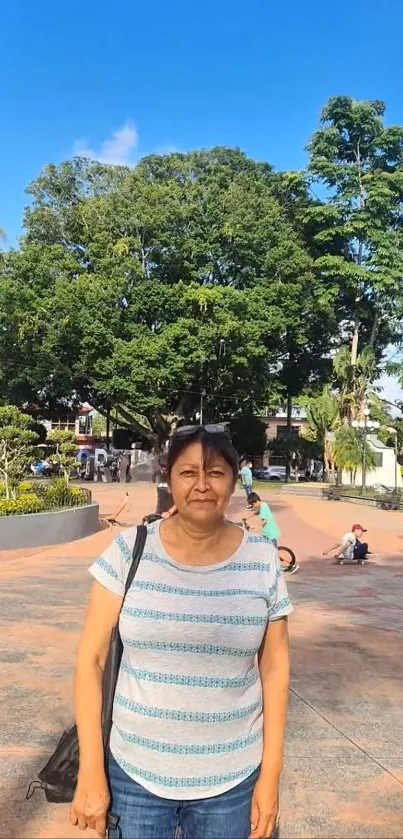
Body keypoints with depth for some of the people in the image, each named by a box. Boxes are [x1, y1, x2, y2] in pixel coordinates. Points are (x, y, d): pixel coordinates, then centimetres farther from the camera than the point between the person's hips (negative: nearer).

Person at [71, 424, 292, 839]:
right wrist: (90, 773, -7)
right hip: (133, 773, 0)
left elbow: (274, 667, -1)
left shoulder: (262, 562, -8)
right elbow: (90, 659, -7)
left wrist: (270, 775, 0)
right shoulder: (129, 551, -12)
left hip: (232, 779, 1)